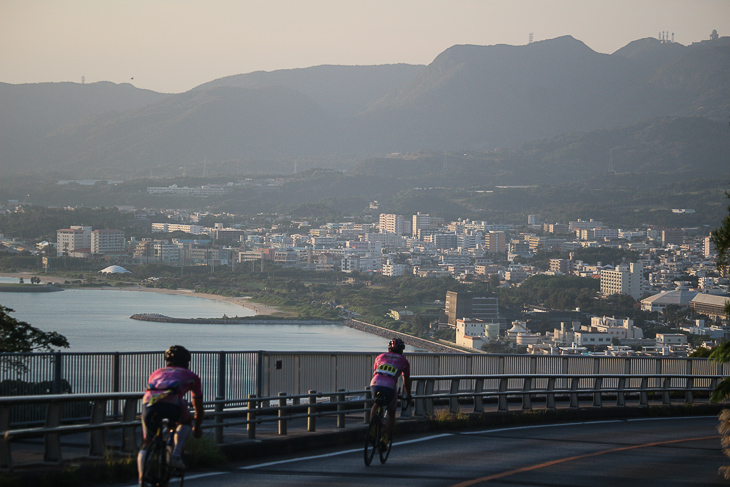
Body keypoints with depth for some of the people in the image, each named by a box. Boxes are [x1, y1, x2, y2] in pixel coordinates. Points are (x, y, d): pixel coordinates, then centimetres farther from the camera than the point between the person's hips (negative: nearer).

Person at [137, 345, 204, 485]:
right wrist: (197, 428, 59)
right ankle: (176, 455, 12)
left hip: (149, 401, 2)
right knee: (185, 422, 31)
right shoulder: (191, 376, 33)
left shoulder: (156, 373, 39)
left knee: (146, 444, 18)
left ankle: (142, 478, 2)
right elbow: (199, 408, 41)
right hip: (172, 403, -2)